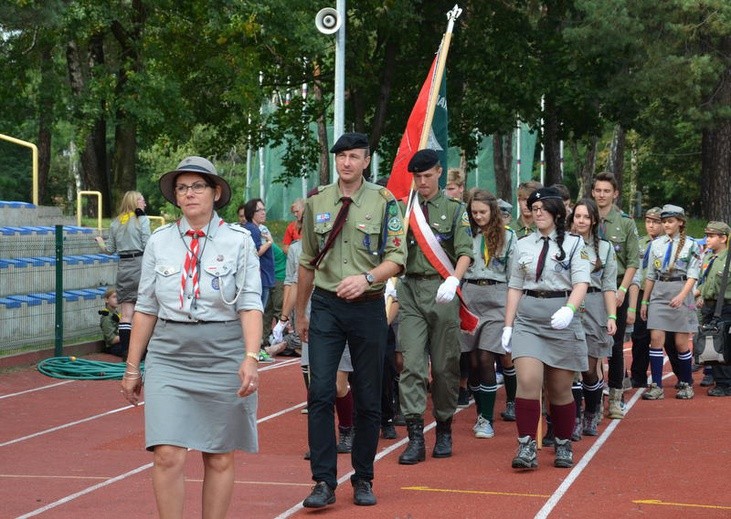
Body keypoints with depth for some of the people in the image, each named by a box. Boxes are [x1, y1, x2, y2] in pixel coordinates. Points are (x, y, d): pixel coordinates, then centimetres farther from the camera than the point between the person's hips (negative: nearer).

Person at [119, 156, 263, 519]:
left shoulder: (238, 240, -1)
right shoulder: (159, 241, 6)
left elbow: (250, 305, -7)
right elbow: (146, 308, 9)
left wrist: (251, 358, -19)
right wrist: (132, 367, 8)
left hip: (223, 359, -1)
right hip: (169, 356, 1)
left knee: (219, 458, 7)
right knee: (167, 455, -9)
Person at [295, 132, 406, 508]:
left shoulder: (384, 202, -1)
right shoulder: (317, 202, 6)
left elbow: (396, 258, -4)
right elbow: (307, 262, 14)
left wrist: (367, 278, -23)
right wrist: (299, 313, 17)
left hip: (368, 308, -1)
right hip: (325, 305, 1)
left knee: (368, 398, 6)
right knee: (320, 393, -9)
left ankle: (363, 478, 19)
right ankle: (324, 481, -5)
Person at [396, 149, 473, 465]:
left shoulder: (454, 209, 6)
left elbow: (465, 252, -3)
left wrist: (453, 280, -20)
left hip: (442, 291, -1)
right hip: (410, 289, 1)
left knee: (445, 365, 5)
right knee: (412, 363, -8)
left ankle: (444, 430, 19)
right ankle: (415, 437, -10)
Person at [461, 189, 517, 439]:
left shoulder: (508, 236, 3)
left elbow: (514, 274, 3)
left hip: (497, 298, -3)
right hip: (469, 296, 3)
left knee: (486, 358, -10)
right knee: (473, 360, 2)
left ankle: (487, 419, -7)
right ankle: (481, 411, 15)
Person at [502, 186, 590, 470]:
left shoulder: (573, 243, 3)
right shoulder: (523, 245, 12)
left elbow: (581, 282, -8)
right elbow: (515, 287, 14)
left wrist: (568, 310, -26)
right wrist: (507, 326, 7)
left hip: (561, 321, -2)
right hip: (527, 320, 2)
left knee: (560, 390, 6)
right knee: (528, 382, -14)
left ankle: (563, 446, 22)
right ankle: (527, 447, -12)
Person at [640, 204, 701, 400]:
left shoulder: (690, 245, -1)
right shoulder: (656, 244, 10)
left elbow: (692, 275, -7)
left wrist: (682, 296, -21)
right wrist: (644, 301, 14)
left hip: (681, 293, -3)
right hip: (659, 293, 3)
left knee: (681, 342, 0)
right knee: (656, 338, -7)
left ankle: (686, 384, 17)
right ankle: (656, 387, -4)